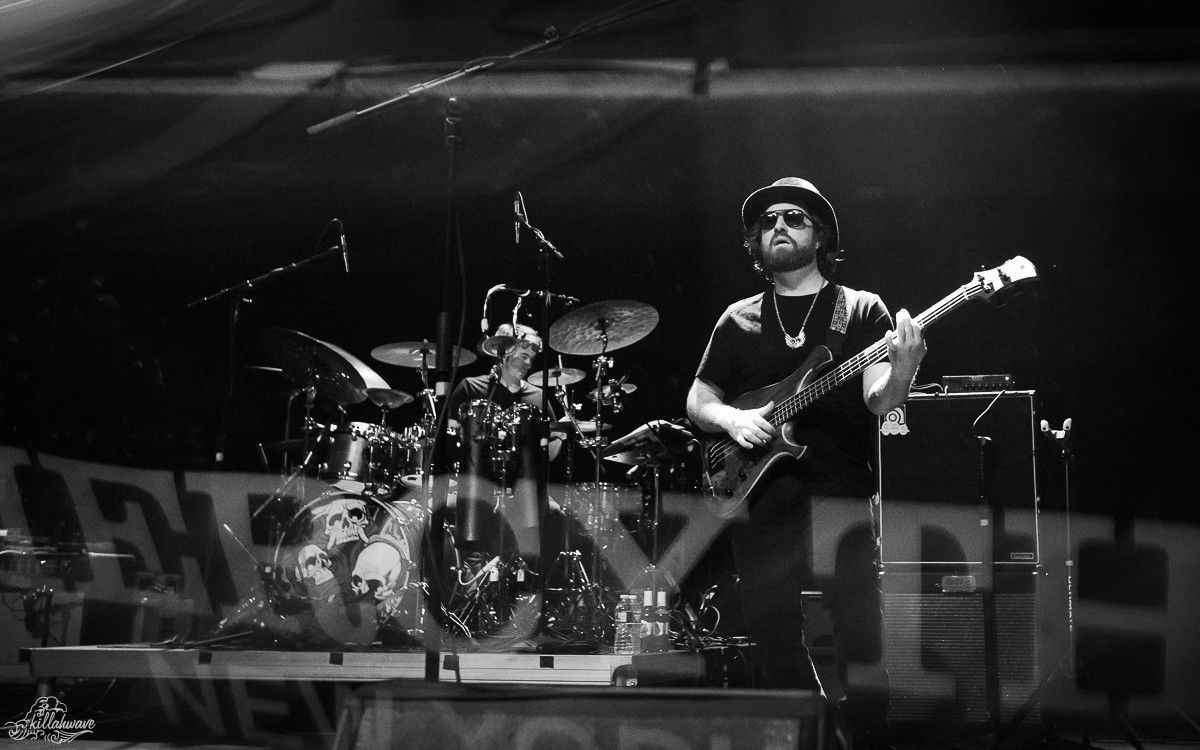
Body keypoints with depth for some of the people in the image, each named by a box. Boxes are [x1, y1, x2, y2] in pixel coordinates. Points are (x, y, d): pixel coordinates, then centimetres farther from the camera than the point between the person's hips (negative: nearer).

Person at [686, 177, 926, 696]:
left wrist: (901, 372, -27)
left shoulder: (861, 310, 7)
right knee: (776, 647, -1)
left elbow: (877, 401, -5)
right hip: (762, 501, 2)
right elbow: (698, 400, 17)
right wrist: (731, 419, -5)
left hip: (842, 496, -2)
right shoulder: (739, 320, 15)